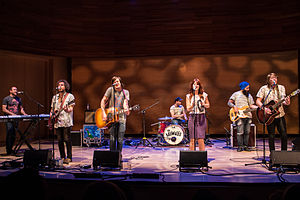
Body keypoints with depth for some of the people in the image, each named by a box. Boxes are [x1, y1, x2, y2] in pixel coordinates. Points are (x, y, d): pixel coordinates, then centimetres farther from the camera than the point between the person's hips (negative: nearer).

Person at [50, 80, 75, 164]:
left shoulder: (70, 96, 2)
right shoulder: (54, 97, 19)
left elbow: (71, 108, -6)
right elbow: (52, 109, 23)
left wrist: (67, 110, -28)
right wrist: (51, 115, 9)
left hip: (66, 122, -5)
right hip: (57, 122, 5)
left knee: (67, 139, -6)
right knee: (60, 140, 7)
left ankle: (69, 157, 1)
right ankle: (62, 157, 16)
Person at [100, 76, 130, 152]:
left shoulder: (125, 92, 7)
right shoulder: (110, 90, 2)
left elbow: (125, 103, -5)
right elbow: (103, 100, 3)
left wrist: (126, 109, -28)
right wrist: (104, 113, -8)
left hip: (121, 118, 1)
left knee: (120, 140, 1)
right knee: (112, 139, -4)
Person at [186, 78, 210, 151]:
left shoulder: (204, 95, 8)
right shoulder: (189, 96, 7)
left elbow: (208, 105, 17)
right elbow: (188, 109, 1)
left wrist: (203, 104, -4)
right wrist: (193, 104, -17)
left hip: (201, 117, 0)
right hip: (192, 117, 0)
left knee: (200, 139, -7)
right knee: (192, 139, 1)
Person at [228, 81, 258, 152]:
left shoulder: (249, 95, 18)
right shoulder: (236, 94, 3)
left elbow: (251, 105, 17)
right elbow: (229, 102, 1)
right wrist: (234, 106, -17)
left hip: (248, 115, 5)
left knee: (247, 132, 5)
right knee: (240, 132, -8)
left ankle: (245, 146, 14)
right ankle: (240, 146, 1)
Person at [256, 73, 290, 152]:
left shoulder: (281, 88, 8)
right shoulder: (264, 89, -1)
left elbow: (283, 101, 7)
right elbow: (258, 101, -3)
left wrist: (286, 102, -16)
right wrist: (264, 108, -18)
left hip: (280, 114, 2)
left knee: (284, 135, -1)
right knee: (271, 136, 2)